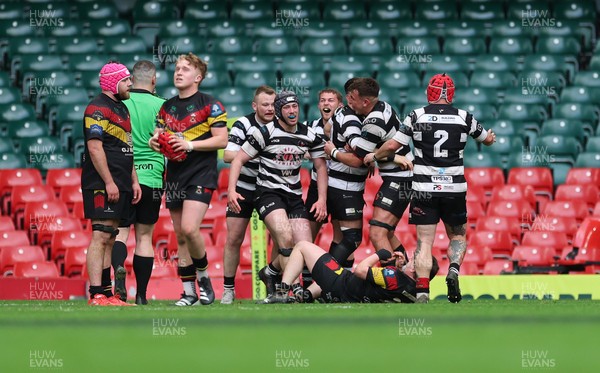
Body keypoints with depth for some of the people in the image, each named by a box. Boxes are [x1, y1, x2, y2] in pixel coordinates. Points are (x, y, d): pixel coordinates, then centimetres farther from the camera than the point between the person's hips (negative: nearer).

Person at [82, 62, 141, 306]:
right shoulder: (98, 109, -10)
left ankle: (106, 293, 11)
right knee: (101, 236, -13)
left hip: (119, 185, 10)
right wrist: (109, 182, -21)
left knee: (109, 238, 10)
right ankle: (96, 295, -17)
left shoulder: (121, 109, 21)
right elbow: (95, 148, -17)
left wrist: (133, 181, 20)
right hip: (102, 184, -10)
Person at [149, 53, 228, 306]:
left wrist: (190, 144, -18)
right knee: (180, 237, 5)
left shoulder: (210, 105, -4)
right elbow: (159, 136, 19)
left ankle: (203, 276, 0)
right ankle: (189, 292, 10)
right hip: (174, 176, 6)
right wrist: (155, 142, -4)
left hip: (201, 174, -6)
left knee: (189, 228, -20)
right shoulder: (167, 107, 15)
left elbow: (222, 140, -9)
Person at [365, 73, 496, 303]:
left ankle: (422, 291, -13)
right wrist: (491, 137, 46)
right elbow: (487, 139, 22)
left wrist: (373, 157, 19)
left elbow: (393, 145, 0)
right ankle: (453, 270, -9)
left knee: (424, 241, 1)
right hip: (454, 188, 1)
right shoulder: (464, 118, 4)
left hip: (424, 188, -1)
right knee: (458, 235, 18)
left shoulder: (417, 116, -1)